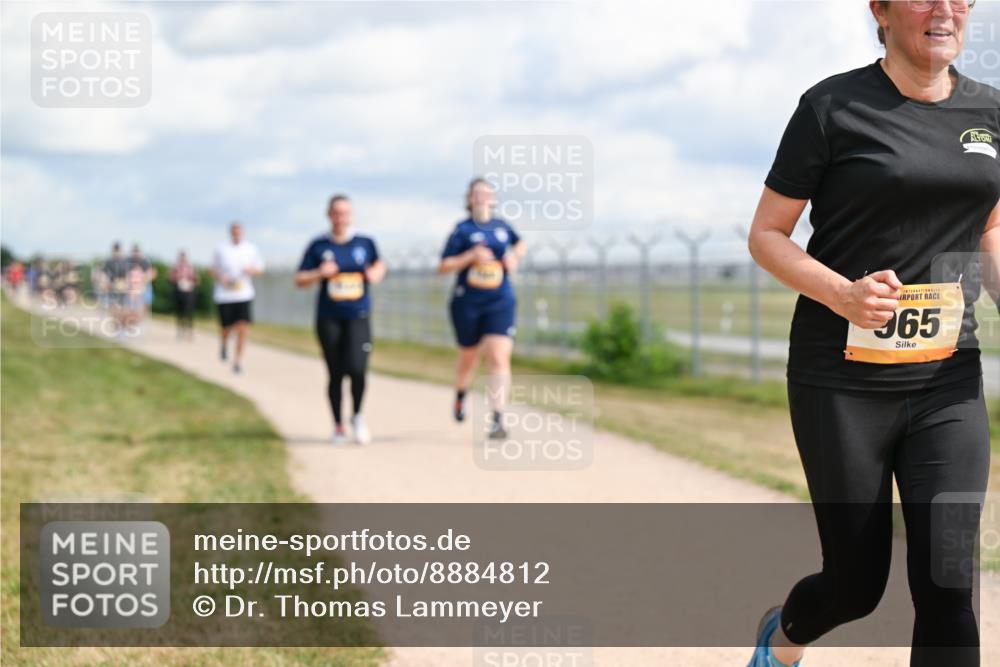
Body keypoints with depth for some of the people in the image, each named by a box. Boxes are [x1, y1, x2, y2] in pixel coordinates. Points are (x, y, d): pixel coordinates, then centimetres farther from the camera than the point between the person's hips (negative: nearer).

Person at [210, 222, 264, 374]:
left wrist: (252, 270, -10)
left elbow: (260, 269, 12)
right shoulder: (221, 249, 3)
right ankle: (224, 344, 41)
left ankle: (238, 361, -1)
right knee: (226, 328, 4)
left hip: (244, 294, 0)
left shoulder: (251, 249, 5)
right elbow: (214, 270, 10)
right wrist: (221, 279, -10)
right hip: (224, 294, 0)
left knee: (243, 328, -10)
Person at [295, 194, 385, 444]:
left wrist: (376, 273, -1)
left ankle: (357, 415, 10)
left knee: (356, 369, -17)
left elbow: (379, 264, 21)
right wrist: (320, 273, -14)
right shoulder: (319, 246, 1)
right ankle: (338, 425, 22)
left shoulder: (365, 243, 3)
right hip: (329, 319, 0)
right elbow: (300, 280, 4)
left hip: (359, 317, 0)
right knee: (335, 374, 4)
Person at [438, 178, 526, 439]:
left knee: (499, 357, -14)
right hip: (467, 303, -1)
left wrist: (514, 256, 7)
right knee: (468, 356, 14)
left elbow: (520, 243, 28)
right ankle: (460, 395, 47)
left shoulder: (502, 227, 6)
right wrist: (471, 256, -19)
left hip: (500, 302, 1)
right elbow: (443, 266, -8)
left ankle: (498, 419, -15)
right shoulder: (463, 230, -4)